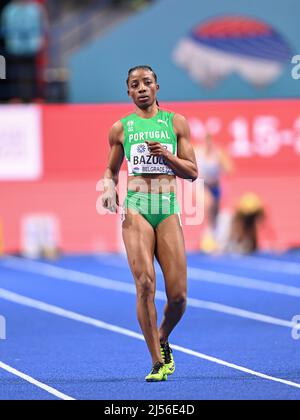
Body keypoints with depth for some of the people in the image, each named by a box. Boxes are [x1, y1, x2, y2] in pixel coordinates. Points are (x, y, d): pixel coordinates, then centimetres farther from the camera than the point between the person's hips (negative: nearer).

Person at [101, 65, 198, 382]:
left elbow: (192, 172, 9)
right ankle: (157, 362, -10)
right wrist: (109, 188, 1)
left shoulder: (176, 123, 11)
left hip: (168, 208, 1)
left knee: (178, 295, -6)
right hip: (136, 208, -1)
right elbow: (111, 169, 23)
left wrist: (166, 155, -8)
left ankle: (162, 339, 26)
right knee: (145, 284, -16)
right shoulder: (121, 128, 11)